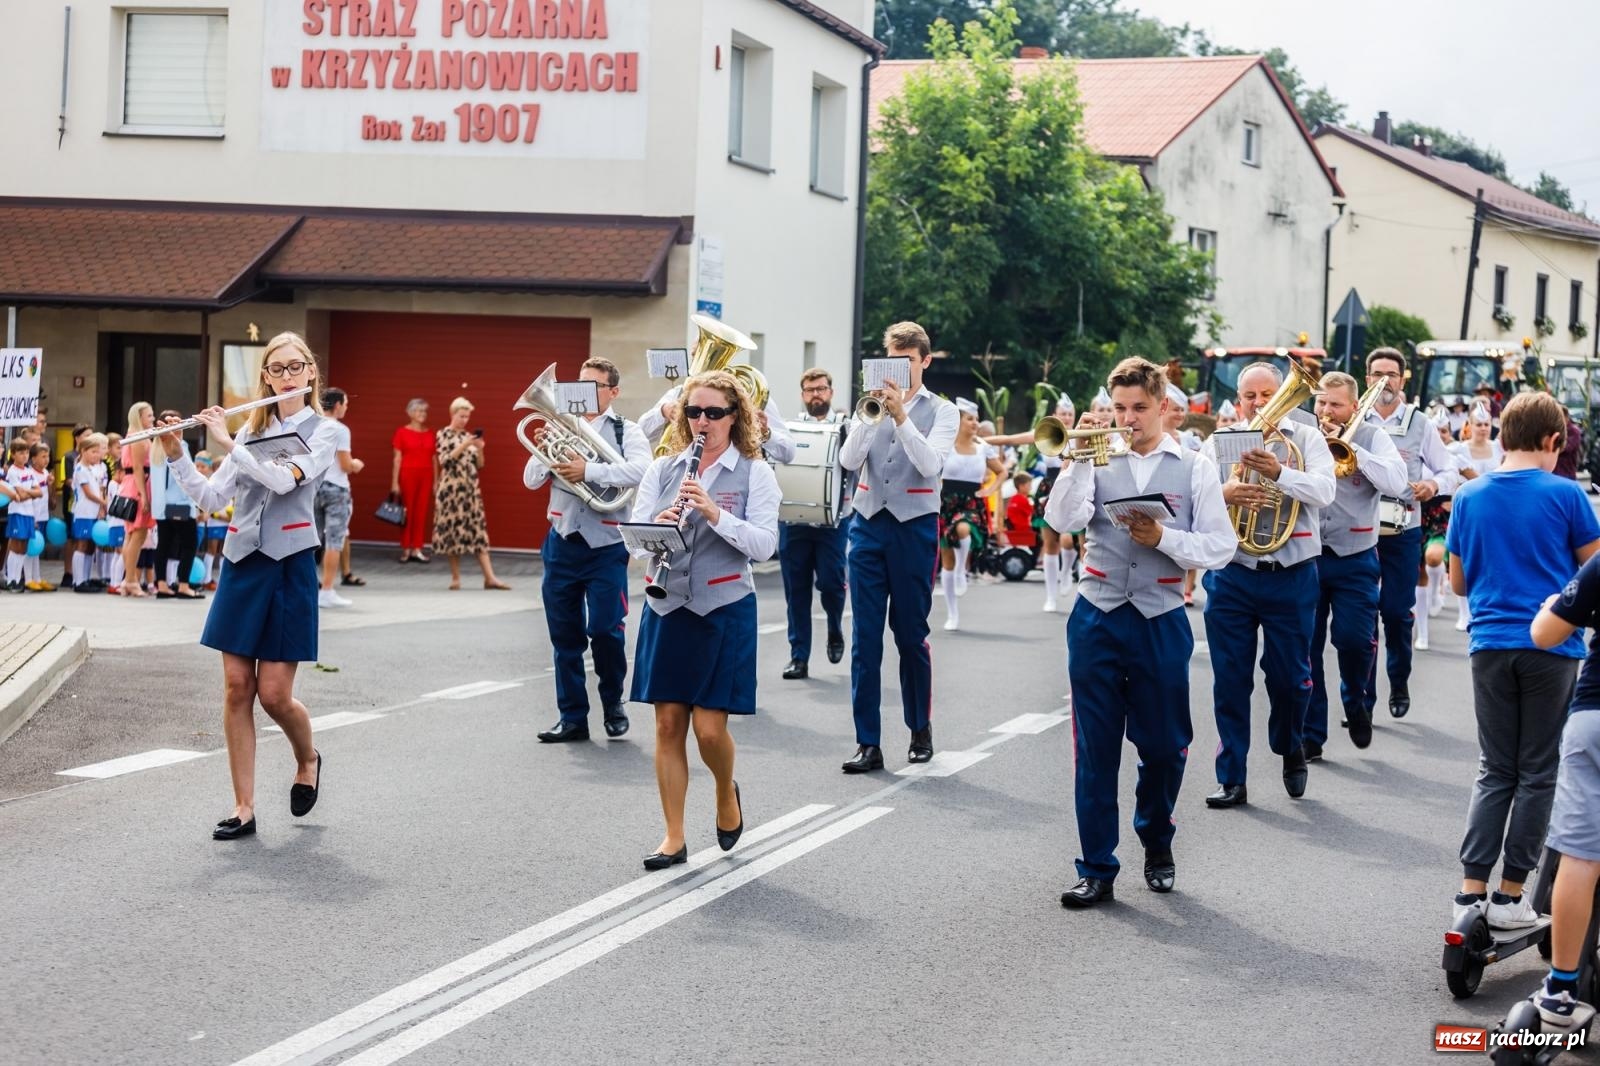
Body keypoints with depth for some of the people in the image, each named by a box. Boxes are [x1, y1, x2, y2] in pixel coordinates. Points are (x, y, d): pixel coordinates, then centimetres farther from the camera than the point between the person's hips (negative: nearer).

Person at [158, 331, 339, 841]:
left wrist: (227, 444, -17)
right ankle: (243, 808, 4)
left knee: (274, 693, -5)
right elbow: (211, 499, 5)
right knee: (236, 687, -1)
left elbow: (285, 480, -20)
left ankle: (308, 760, 27)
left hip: (289, 567, -4)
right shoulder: (251, 430, 11)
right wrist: (176, 455, -8)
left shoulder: (323, 431, -1)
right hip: (241, 563, 4)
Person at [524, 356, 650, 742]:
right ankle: (572, 716, 15)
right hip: (562, 541, 4)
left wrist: (589, 471, -29)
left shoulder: (627, 432, 1)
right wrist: (542, 452, -13)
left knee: (605, 629, -8)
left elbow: (640, 470, -19)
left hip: (606, 546, -4)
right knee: (565, 634, 6)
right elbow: (531, 481, 7)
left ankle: (613, 702, 15)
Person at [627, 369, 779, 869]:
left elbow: (764, 545, -12)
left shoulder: (755, 473, -2)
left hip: (724, 610, -3)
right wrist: (659, 525, -21)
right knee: (668, 724, 3)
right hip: (667, 607, 3)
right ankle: (674, 837, 12)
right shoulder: (662, 469, 7)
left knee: (709, 727, -6)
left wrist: (715, 514, -26)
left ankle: (727, 793, 26)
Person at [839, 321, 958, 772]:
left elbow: (931, 464, -14)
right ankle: (867, 743, 1)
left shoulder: (941, 411, 2)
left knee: (911, 634, 6)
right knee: (865, 636, -1)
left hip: (914, 528, -2)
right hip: (868, 524, 2)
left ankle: (920, 730, 24)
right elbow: (848, 460, -3)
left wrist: (901, 416, -23)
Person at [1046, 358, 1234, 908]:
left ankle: (1157, 844, 34)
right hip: (1097, 617, 0)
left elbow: (1220, 547, -3)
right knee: (1095, 746, 2)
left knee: (1164, 745, 8)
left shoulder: (1195, 468, 3)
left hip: (1161, 621, 0)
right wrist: (1080, 458, -17)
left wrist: (1163, 537, -17)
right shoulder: (1098, 462, 4)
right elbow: (1061, 521, -11)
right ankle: (1096, 869, 10)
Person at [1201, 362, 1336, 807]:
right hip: (1231, 575, 1)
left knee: (1291, 676, 7)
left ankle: (1291, 749, 35)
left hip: (1292, 575, -1)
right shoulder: (1217, 442, 7)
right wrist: (1222, 494, -25)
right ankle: (1231, 779, 8)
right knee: (1230, 680, 1)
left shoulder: (1306, 438, 4)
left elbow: (1324, 491, -12)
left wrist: (1280, 472, -29)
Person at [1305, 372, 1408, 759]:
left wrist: (1349, 444, -16)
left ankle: (1355, 702, 20)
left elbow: (1395, 482, -14)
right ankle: (1310, 734, 11)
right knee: (1305, 647, 2)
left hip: (1354, 560, -2)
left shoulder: (1372, 437, 3)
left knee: (1355, 640, -11)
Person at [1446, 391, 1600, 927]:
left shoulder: (1469, 496, 3)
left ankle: (1471, 889, 4)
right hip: (1551, 646, -3)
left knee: (1495, 772, 11)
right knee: (1537, 773, 6)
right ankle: (1510, 893, 7)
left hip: (1490, 646, 3)